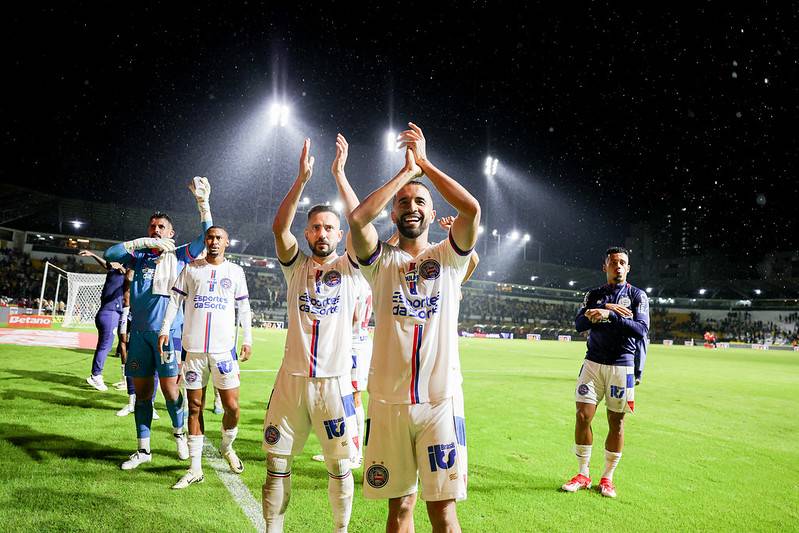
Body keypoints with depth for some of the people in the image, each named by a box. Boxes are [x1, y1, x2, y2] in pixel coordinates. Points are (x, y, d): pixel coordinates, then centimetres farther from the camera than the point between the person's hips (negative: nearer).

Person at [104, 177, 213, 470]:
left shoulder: (180, 255, 7)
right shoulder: (139, 256, 13)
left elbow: (207, 238, -5)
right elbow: (110, 253, -3)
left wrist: (203, 202, -16)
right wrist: (144, 242, -13)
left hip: (169, 331, -3)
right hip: (140, 332, 3)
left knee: (169, 387, -6)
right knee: (142, 391, 8)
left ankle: (179, 432, 20)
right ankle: (143, 450, 19)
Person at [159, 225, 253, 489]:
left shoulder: (235, 271, 9)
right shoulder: (191, 269, 9)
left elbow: (244, 308, 12)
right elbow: (175, 300, 9)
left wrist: (248, 339, 7)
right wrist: (165, 329, -3)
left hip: (224, 348, 0)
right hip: (194, 348, 1)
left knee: (232, 406, -3)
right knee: (195, 406, 6)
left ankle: (227, 447, 27)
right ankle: (195, 468, 15)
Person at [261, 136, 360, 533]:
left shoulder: (348, 268, 3)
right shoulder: (296, 267, 7)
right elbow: (279, 227, -10)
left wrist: (340, 175, -14)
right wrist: (302, 178, -18)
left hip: (334, 381, -1)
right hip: (292, 378, 2)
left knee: (340, 468, 10)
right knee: (277, 465, 10)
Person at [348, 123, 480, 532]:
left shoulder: (449, 258, 6)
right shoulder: (382, 261, 6)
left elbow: (471, 209, -11)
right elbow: (358, 218, -14)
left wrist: (425, 163, -3)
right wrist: (406, 170, -6)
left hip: (440, 399, 0)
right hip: (388, 401, 1)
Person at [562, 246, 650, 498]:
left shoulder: (637, 295, 2)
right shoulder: (594, 295, 10)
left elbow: (642, 329, -13)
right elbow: (579, 324, -4)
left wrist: (609, 315, -23)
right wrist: (608, 308, -17)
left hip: (622, 366, -2)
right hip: (593, 363, 2)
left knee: (616, 423, 4)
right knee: (583, 416, -3)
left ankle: (607, 478, 19)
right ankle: (583, 475, 12)